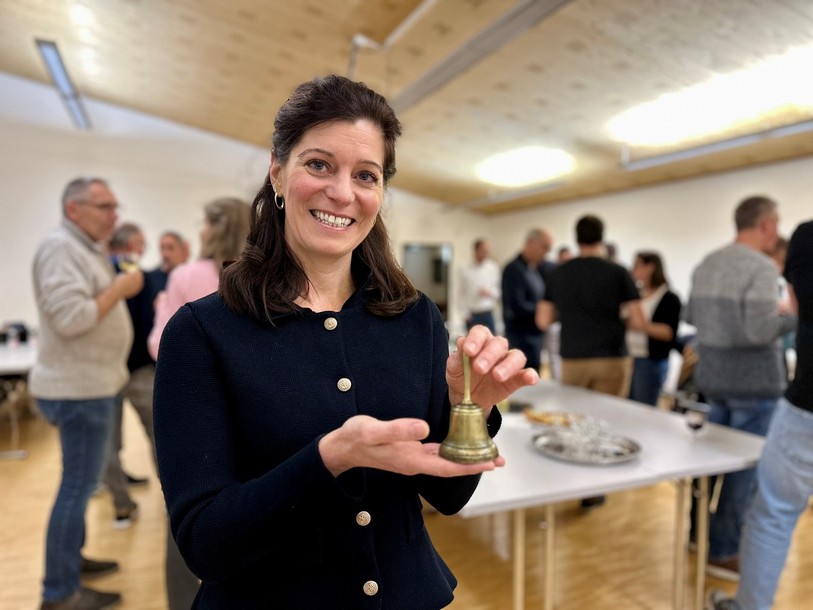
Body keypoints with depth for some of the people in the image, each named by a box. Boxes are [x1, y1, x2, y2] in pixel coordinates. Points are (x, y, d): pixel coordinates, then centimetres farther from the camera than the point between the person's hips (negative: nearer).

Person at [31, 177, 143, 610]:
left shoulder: (86, 249, 14)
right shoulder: (60, 247, -17)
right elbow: (71, 318, -27)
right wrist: (120, 288, -18)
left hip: (89, 384, 10)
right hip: (79, 388, -10)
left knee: (80, 481, 19)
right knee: (78, 485, -2)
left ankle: (70, 558, 34)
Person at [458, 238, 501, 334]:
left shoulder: (494, 268, 1)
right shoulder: (466, 271, -2)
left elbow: (499, 290, 8)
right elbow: (462, 294, 2)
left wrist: (490, 292, -13)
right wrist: (466, 313, -4)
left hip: (487, 314, 1)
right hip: (472, 315, 0)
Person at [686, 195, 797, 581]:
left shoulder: (707, 264, 8)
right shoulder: (761, 267, -17)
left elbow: (691, 316, 17)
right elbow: (760, 332, -25)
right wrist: (793, 319, -10)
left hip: (713, 377, 8)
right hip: (753, 382, -8)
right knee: (745, 466, 4)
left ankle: (704, 533, 33)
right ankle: (724, 552, 14)